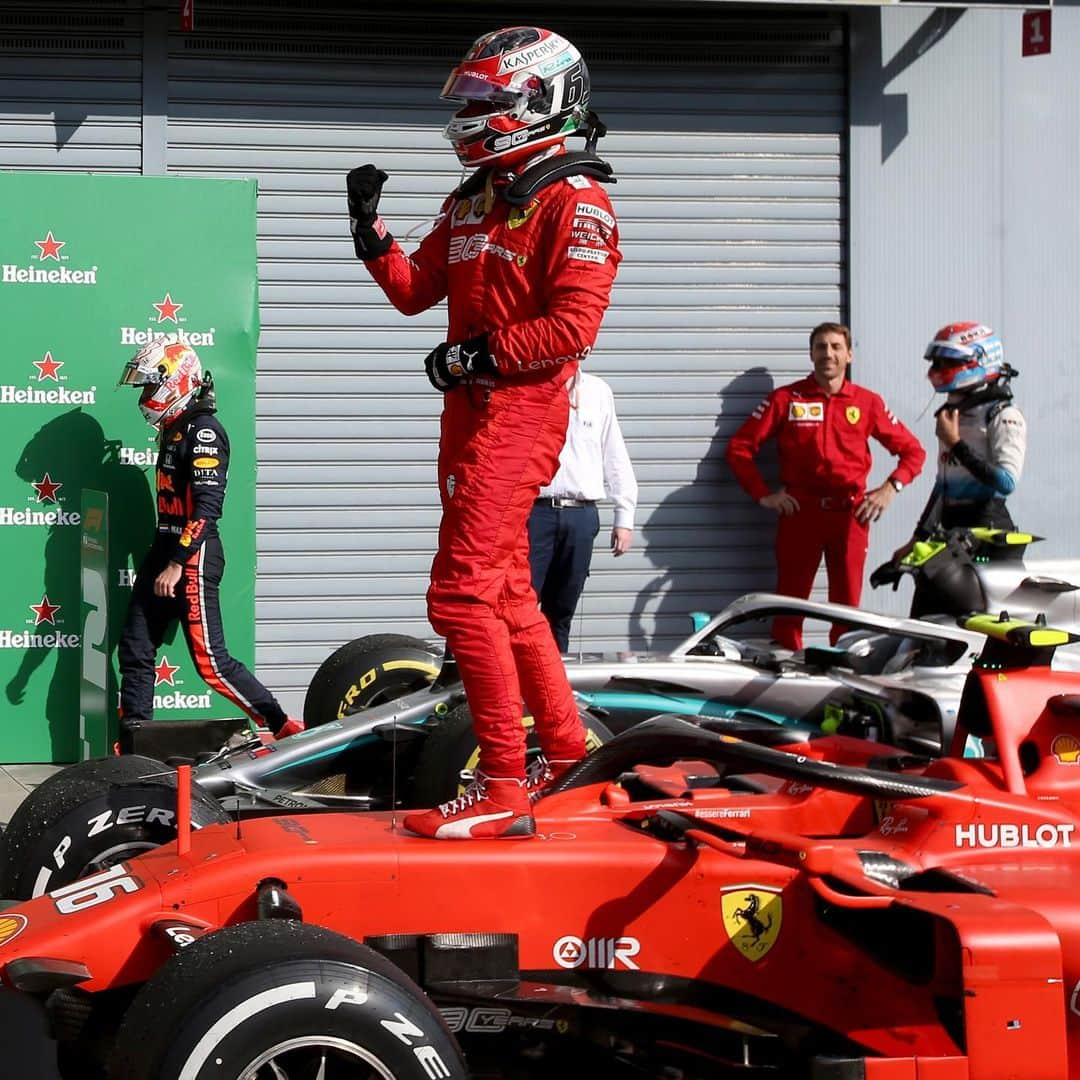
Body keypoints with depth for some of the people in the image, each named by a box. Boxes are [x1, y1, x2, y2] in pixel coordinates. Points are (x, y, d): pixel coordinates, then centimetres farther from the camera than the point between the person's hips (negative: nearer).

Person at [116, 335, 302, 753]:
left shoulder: (202, 430, -14)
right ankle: (133, 746, 11)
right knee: (134, 651, 8)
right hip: (166, 549, 10)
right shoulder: (172, 429, 17)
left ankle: (285, 728, -3)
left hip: (193, 556, -10)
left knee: (210, 661, -10)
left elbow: (207, 504, -22)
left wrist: (176, 564, -25)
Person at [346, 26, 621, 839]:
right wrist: (370, 229, 6)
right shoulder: (472, 202, 18)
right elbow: (415, 292, 20)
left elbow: (574, 324, -19)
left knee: (464, 595, -15)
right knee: (508, 595, 16)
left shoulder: (575, 201, -9)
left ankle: (503, 790, -14)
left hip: (519, 413, -10)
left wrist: (478, 354, -18)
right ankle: (567, 755, 27)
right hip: (471, 410, 10)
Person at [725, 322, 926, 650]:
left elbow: (912, 451, 14)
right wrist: (763, 495, -2)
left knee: (848, 602, 0)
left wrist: (890, 488, -1)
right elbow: (739, 447, 6)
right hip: (799, 511, -1)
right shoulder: (786, 399, 7)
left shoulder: (868, 402, 10)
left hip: (850, 513, 1)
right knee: (790, 598, -3)